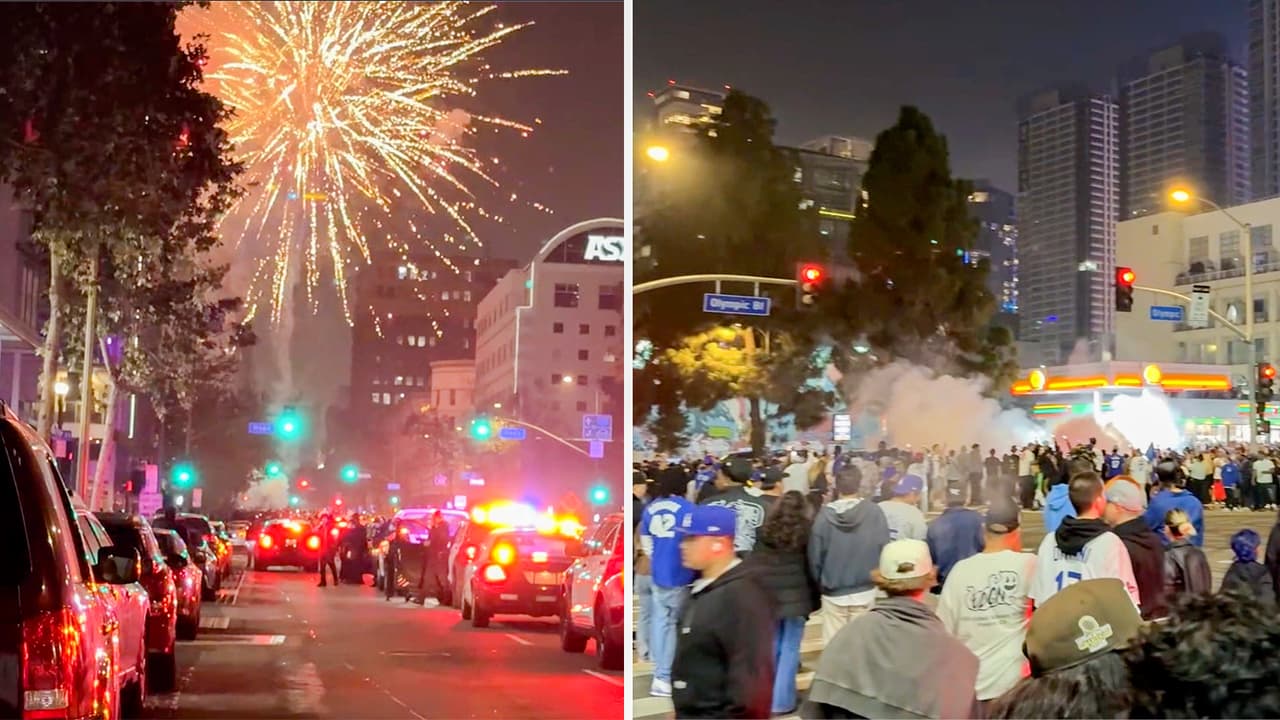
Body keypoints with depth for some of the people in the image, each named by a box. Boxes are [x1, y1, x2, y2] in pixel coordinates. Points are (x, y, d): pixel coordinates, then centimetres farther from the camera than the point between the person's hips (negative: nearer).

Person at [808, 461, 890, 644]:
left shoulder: (824, 515, -13)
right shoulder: (875, 512, -13)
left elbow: (814, 557, -7)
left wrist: (820, 584, 11)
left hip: (833, 593, 0)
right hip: (864, 591, 0)